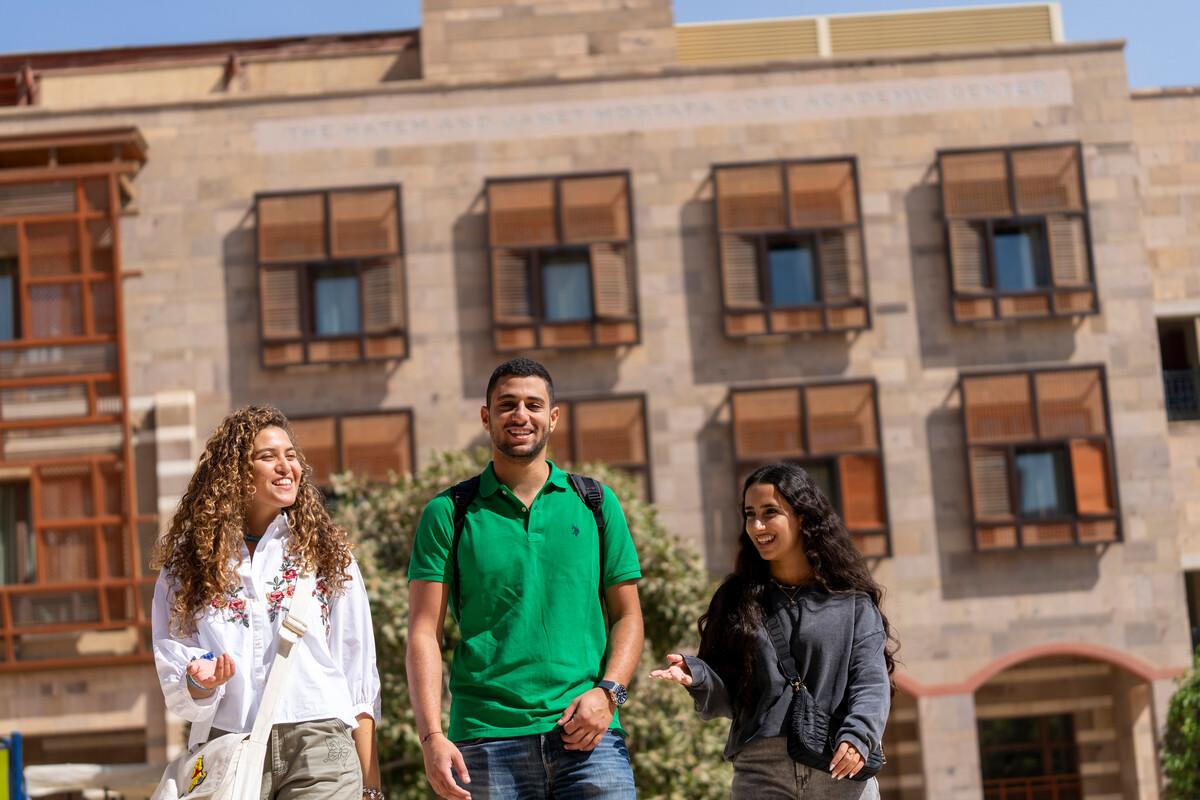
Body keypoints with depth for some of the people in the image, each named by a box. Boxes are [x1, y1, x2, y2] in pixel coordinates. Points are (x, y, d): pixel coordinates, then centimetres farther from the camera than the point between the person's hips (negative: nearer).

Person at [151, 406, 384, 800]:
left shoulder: (326, 553, 7)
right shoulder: (186, 563, 8)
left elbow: (359, 679, 5)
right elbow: (178, 690, 7)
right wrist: (203, 682, -16)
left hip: (318, 748, 0)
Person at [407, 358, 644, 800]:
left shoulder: (596, 504, 12)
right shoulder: (449, 513, 7)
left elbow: (627, 615, 12)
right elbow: (424, 634, 2)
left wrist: (607, 692, -5)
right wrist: (432, 737, -10)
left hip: (586, 735, 1)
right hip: (486, 740, -1)